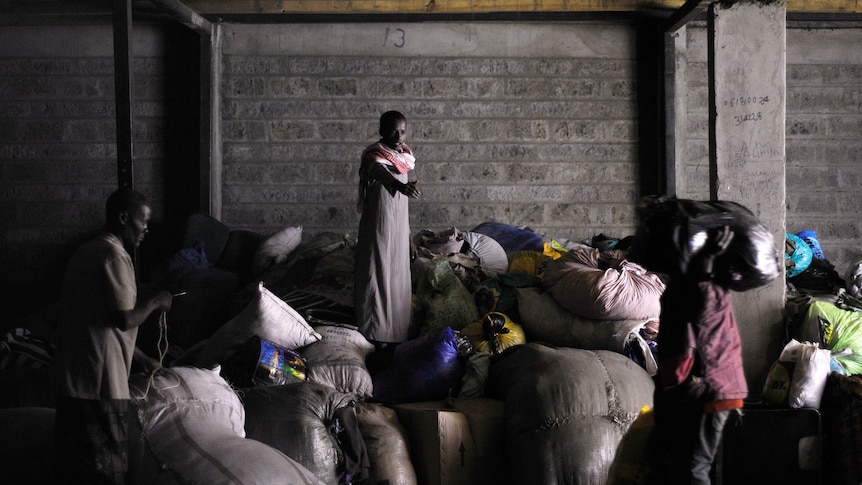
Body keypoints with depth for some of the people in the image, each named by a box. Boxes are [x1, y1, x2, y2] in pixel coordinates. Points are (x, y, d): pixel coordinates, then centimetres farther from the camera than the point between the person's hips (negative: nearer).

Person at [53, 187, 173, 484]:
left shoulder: (87, 252, 16)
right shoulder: (114, 255, -13)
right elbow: (124, 319, -21)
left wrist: (146, 360, 24)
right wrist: (154, 303, -2)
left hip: (73, 379, 9)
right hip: (100, 383, -9)